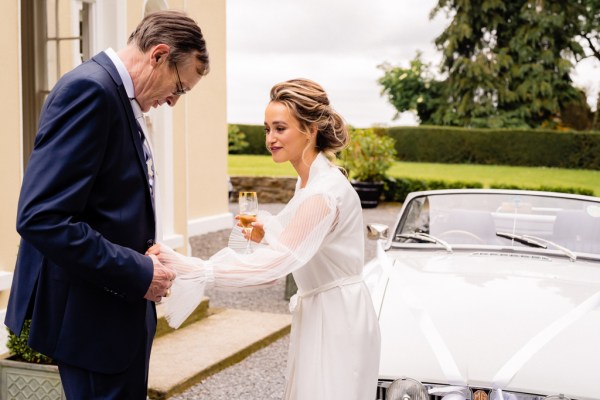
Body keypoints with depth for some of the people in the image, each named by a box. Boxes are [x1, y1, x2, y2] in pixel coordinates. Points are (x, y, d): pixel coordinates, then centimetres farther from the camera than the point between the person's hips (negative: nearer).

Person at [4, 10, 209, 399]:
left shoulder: (112, 92, 11)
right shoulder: (90, 89, -19)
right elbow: (42, 219, -27)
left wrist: (142, 257, 5)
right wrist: (138, 274, -21)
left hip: (117, 302, 10)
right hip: (92, 312, -10)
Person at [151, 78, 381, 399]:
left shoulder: (325, 191, -23)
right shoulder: (310, 180, 8)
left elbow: (276, 263, -29)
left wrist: (188, 267, -32)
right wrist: (267, 236, -1)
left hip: (338, 316, -9)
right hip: (318, 312, 9)